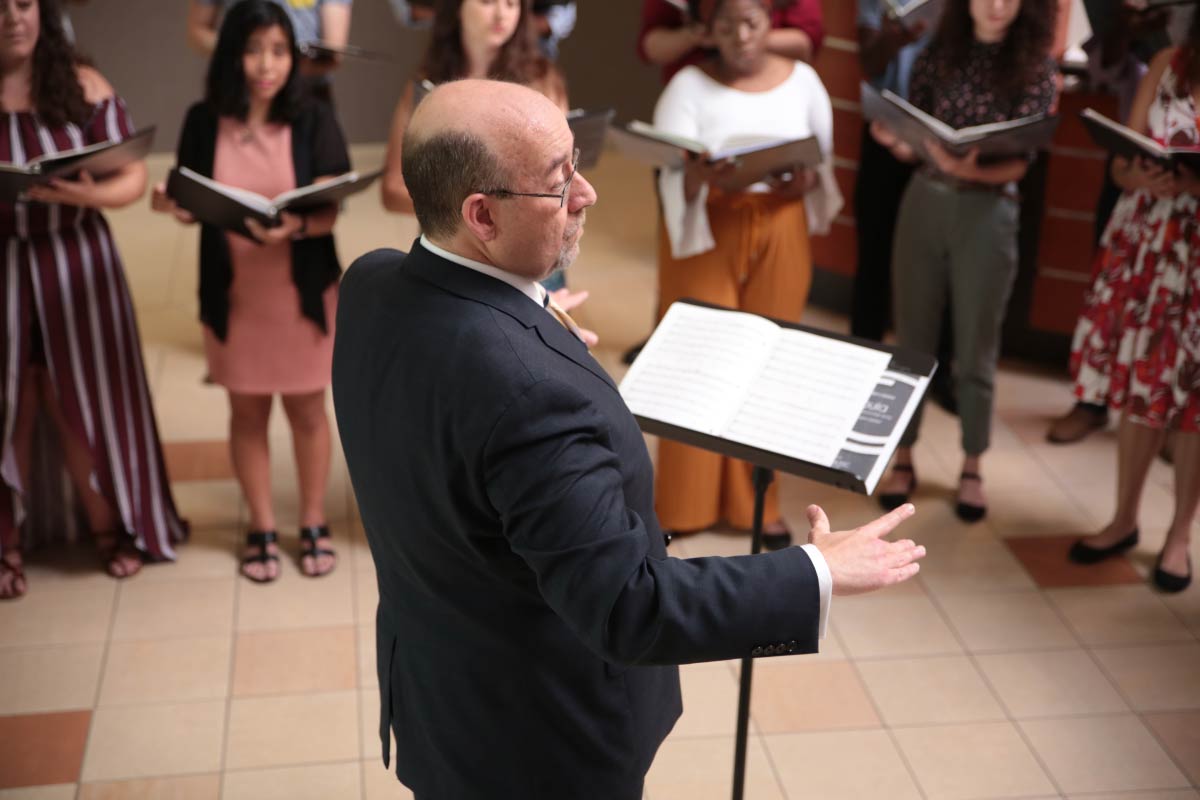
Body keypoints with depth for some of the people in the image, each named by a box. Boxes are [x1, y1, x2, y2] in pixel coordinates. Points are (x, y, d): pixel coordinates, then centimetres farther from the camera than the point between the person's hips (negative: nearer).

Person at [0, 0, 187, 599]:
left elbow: (133, 177, -2)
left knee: (85, 401, 8)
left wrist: (88, 194, -23)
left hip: (77, 265, 1)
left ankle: (110, 527, 26)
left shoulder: (82, 85, 0)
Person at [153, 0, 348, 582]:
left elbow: (329, 211, -13)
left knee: (307, 409, 11)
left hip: (303, 292, -1)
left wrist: (293, 225, -34)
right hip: (233, 295, 1)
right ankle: (262, 528, 28)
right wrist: (174, 205, -21)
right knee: (247, 411, 12)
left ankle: (313, 523, 29)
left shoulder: (313, 120, -9)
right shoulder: (204, 121, -4)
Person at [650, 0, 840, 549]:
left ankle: (756, 501, 17)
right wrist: (703, 175, -36)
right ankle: (684, 502, 10)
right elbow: (672, 177, -15)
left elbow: (824, 161, 7)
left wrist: (804, 181, -15)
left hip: (779, 235, 2)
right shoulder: (689, 86, -5)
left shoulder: (802, 80, 4)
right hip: (704, 234, -2)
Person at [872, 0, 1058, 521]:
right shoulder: (937, 53, 3)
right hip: (924, 203, 2)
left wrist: (972, 170, -30)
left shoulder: (1035, 66, -4)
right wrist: (895, 141, -19)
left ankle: (972, 468, 23)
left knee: (975, 348, 7)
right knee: (912, 339, 9)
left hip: (988, 214, -2)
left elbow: (1020, 161, -11)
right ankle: (903, 457, 23)